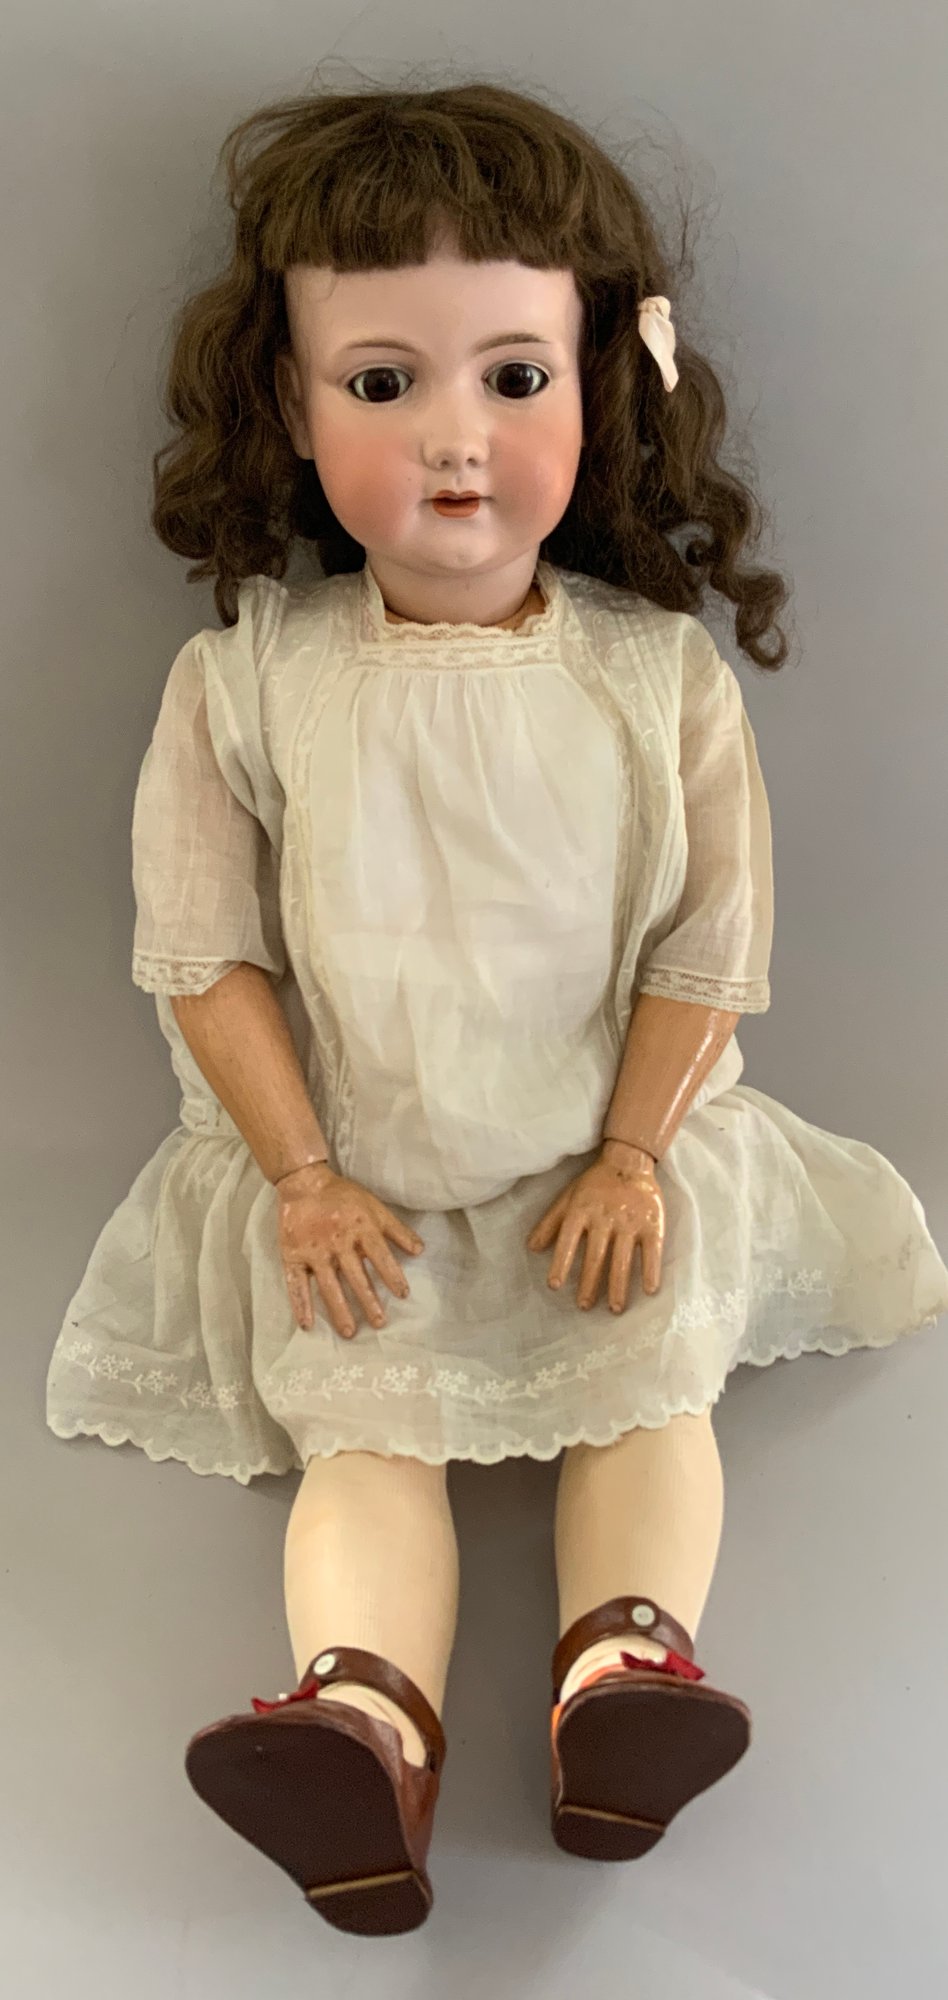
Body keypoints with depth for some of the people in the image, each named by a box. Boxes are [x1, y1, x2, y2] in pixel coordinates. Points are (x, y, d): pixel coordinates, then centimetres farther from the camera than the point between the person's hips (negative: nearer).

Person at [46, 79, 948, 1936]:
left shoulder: (661, 674, -6)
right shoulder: (243, 681, -7)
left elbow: (704, 943, -2)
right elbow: (204, 949, -4)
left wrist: (633, 1156, -9)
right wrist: (304, 1174, -9)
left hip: (611, 1153, 2)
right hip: (348, 1175, -1)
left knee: (658, 1374, -16)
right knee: (368, 1423, -16)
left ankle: (628, 1655, -23)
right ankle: (365, 1709, -28)